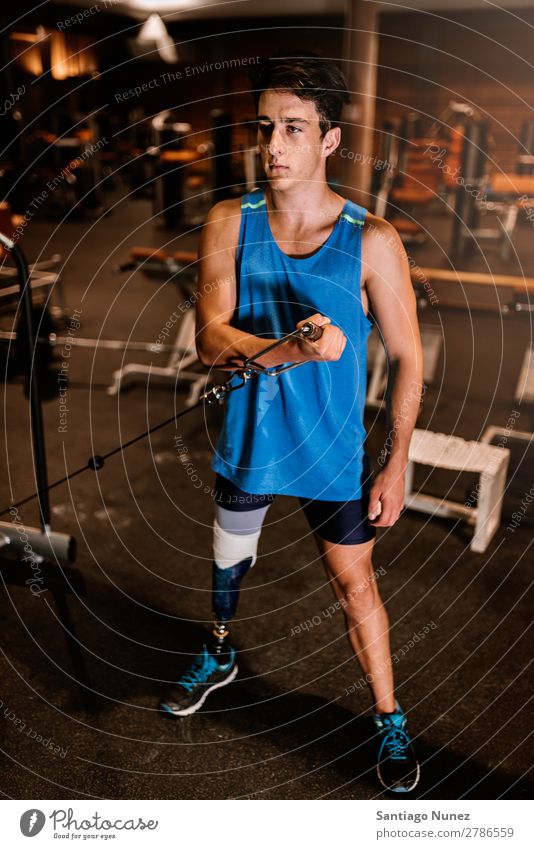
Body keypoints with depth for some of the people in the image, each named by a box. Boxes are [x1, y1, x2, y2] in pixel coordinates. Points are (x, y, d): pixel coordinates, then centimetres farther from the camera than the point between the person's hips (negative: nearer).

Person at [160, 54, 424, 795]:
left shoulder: (372, 241, -13)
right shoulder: (229, 223, -8)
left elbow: (407, 359, -8)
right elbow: (211, 342, -16)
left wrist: (396, 465, -9)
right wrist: (293, 349, -34)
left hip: (335, 453, -2)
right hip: (247, 442, 3)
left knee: (355, 585, 10)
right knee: (229, 561, 23)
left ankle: (391, 720, 35)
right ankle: (219, 658, 54)